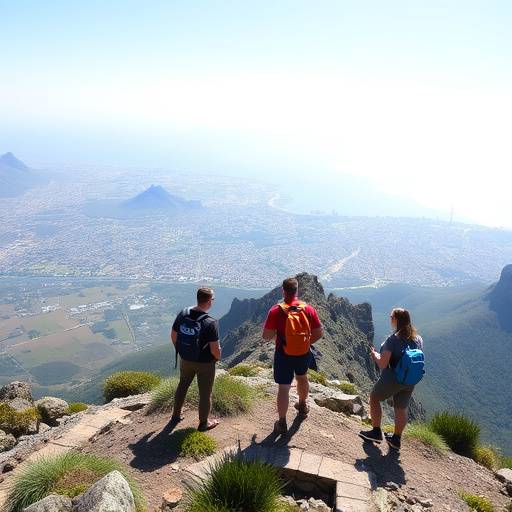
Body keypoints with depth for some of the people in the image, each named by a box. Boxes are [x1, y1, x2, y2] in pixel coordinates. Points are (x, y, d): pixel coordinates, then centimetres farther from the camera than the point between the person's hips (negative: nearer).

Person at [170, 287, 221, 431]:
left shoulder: (182, 314, -12)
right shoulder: (210, 323, -28)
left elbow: (173, 336, 1)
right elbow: (215, 349, -24)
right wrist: (218, 358, -2)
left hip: (185, 360, 5)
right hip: (205, 363, -5)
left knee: (182, 386, 27)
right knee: (205, 393, 15)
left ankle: (176, 415, 44)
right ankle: (203, 423, 31)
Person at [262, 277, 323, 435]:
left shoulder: (276, 311, -18)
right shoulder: (308, 309, -10)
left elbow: (266, 336, -16)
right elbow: (319, 333, -5)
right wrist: (307, 342, 11)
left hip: (284, 355, -3)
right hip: (304, 354, 3)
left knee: (283, 387, 7)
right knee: (302, 378, 29)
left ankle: (282, 423, 15)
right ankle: (302, 406, 50)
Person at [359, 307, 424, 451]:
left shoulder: (393, 339, -22)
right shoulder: (418, 339, -3)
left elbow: (383, 364, -22)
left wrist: (375, 355, -2)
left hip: (392, 379, -6)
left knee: (374, 398, 17)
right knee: (401, 409, 19)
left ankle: (376, 432, 21)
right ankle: (396, 439, 33)